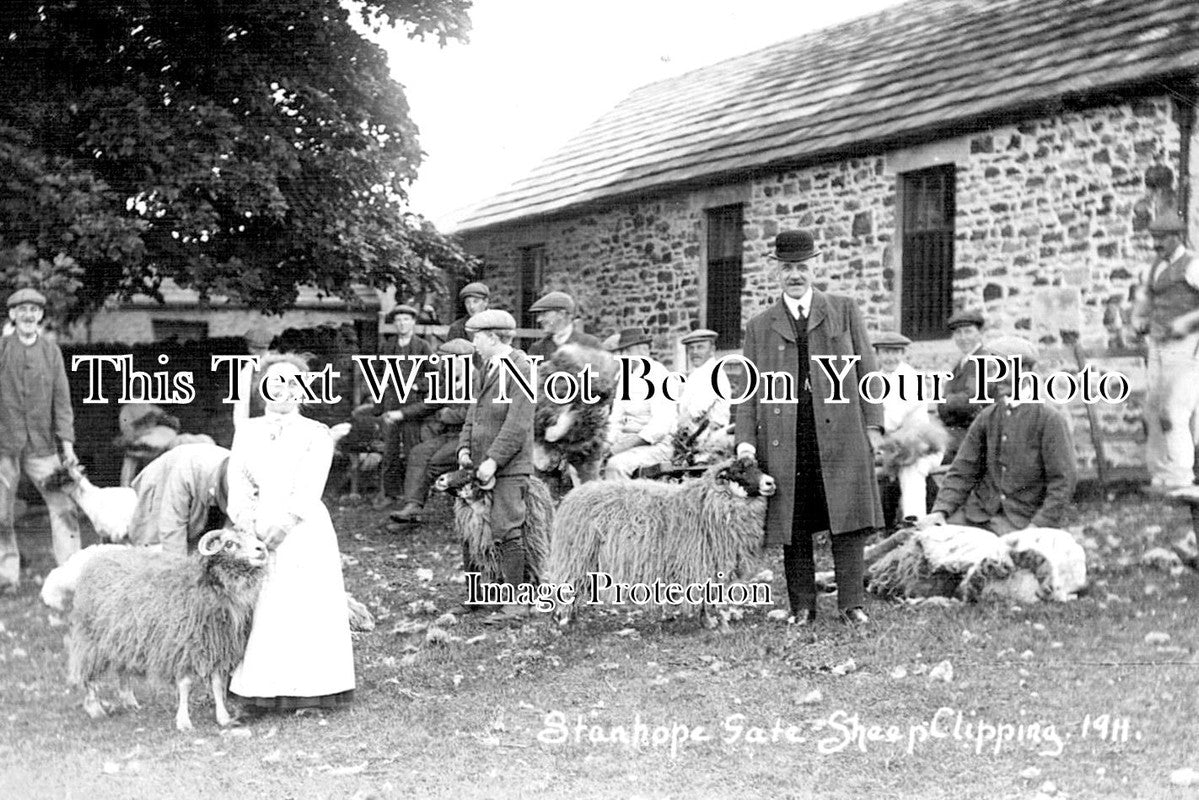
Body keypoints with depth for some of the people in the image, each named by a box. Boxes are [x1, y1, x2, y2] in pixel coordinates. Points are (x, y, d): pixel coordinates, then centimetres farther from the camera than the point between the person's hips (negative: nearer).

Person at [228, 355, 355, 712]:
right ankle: (260, 692, 7)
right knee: (256, 612, 0)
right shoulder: (247, 431, 13)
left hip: (303, 533, -3)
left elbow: (307, 494, -8)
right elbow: (237, 485, 3)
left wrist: (277, 528, -19)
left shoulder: (317, 434, 2)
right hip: (254, 533, 3)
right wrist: (249, 528, -13)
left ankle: (304, 687, 4)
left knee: (303, 610, -4)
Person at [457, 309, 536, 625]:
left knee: (506, 531, -10)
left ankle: (516, 602, -6)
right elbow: (473, 414, 19)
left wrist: (493, 460, -21)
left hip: (510, 469, -8)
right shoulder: (488, 369, 17)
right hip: (486, 466, 8)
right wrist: (464, 448, 3)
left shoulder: (521, 370, -11)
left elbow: (518, 425, -18)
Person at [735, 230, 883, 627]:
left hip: (841, 434, -1)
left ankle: (852, 603, 4)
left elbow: (866, 370, 10)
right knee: (794, 528, 3)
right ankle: (801, 607, 12)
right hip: (785, 442, 1)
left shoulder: (844, 310, 13)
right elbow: (749, 389, 11)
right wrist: (746, 438, -1)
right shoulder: (759, 327, 14)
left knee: (847, 520, -2)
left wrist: (873, 423, 1)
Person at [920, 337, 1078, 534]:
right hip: (981, 510, 4)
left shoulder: (1050, 419, -5)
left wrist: (1037, 527, -18)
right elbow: (963, 470, 7)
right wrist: (941, 510, -9)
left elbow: (1064, 481, -9)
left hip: (1026, 517, -4)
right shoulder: (987, 417, 10)